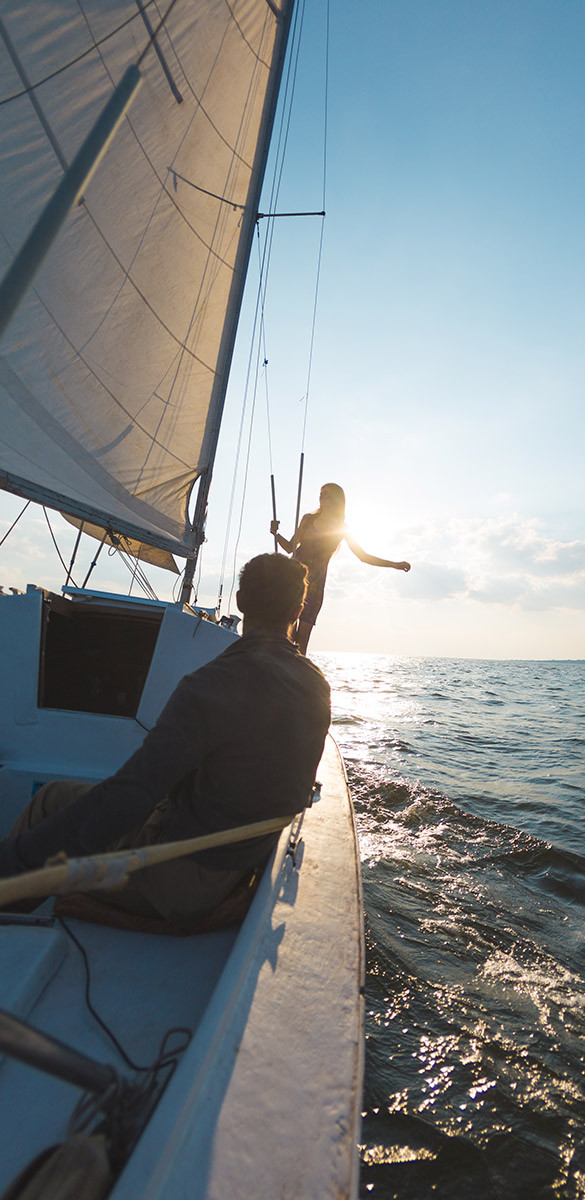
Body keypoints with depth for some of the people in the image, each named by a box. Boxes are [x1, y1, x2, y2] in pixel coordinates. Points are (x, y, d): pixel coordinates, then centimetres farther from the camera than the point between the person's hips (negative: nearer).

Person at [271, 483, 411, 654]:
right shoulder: (308, 519, 13)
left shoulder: (341, 529, 9)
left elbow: (363, 556, 13)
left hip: (314, 582, -1)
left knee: (302, 637, -6)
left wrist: (394, 564, 9)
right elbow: (290, 548, 16)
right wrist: (276, 534, -1)